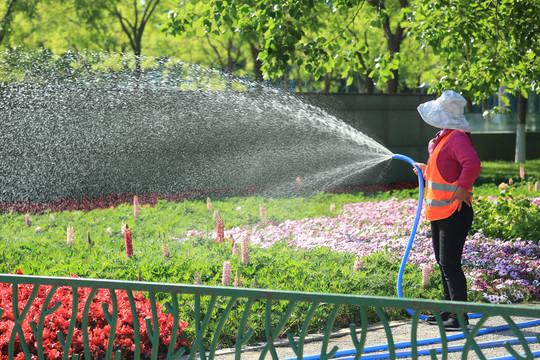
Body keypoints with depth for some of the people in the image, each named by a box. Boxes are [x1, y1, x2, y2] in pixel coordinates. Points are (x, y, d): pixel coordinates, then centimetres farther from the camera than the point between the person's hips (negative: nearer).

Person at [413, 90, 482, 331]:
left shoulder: (457, 137, -18)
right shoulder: (444, 137, 16)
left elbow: (472, 164, -34)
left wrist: (462, 189, -26)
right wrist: (426, 171, 25)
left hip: (454, 212, -11)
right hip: (439, 211, 11)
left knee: (450, 263, -10)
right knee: (443, 263, 16)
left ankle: (460, 318, -6)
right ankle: (449, 311, 26)